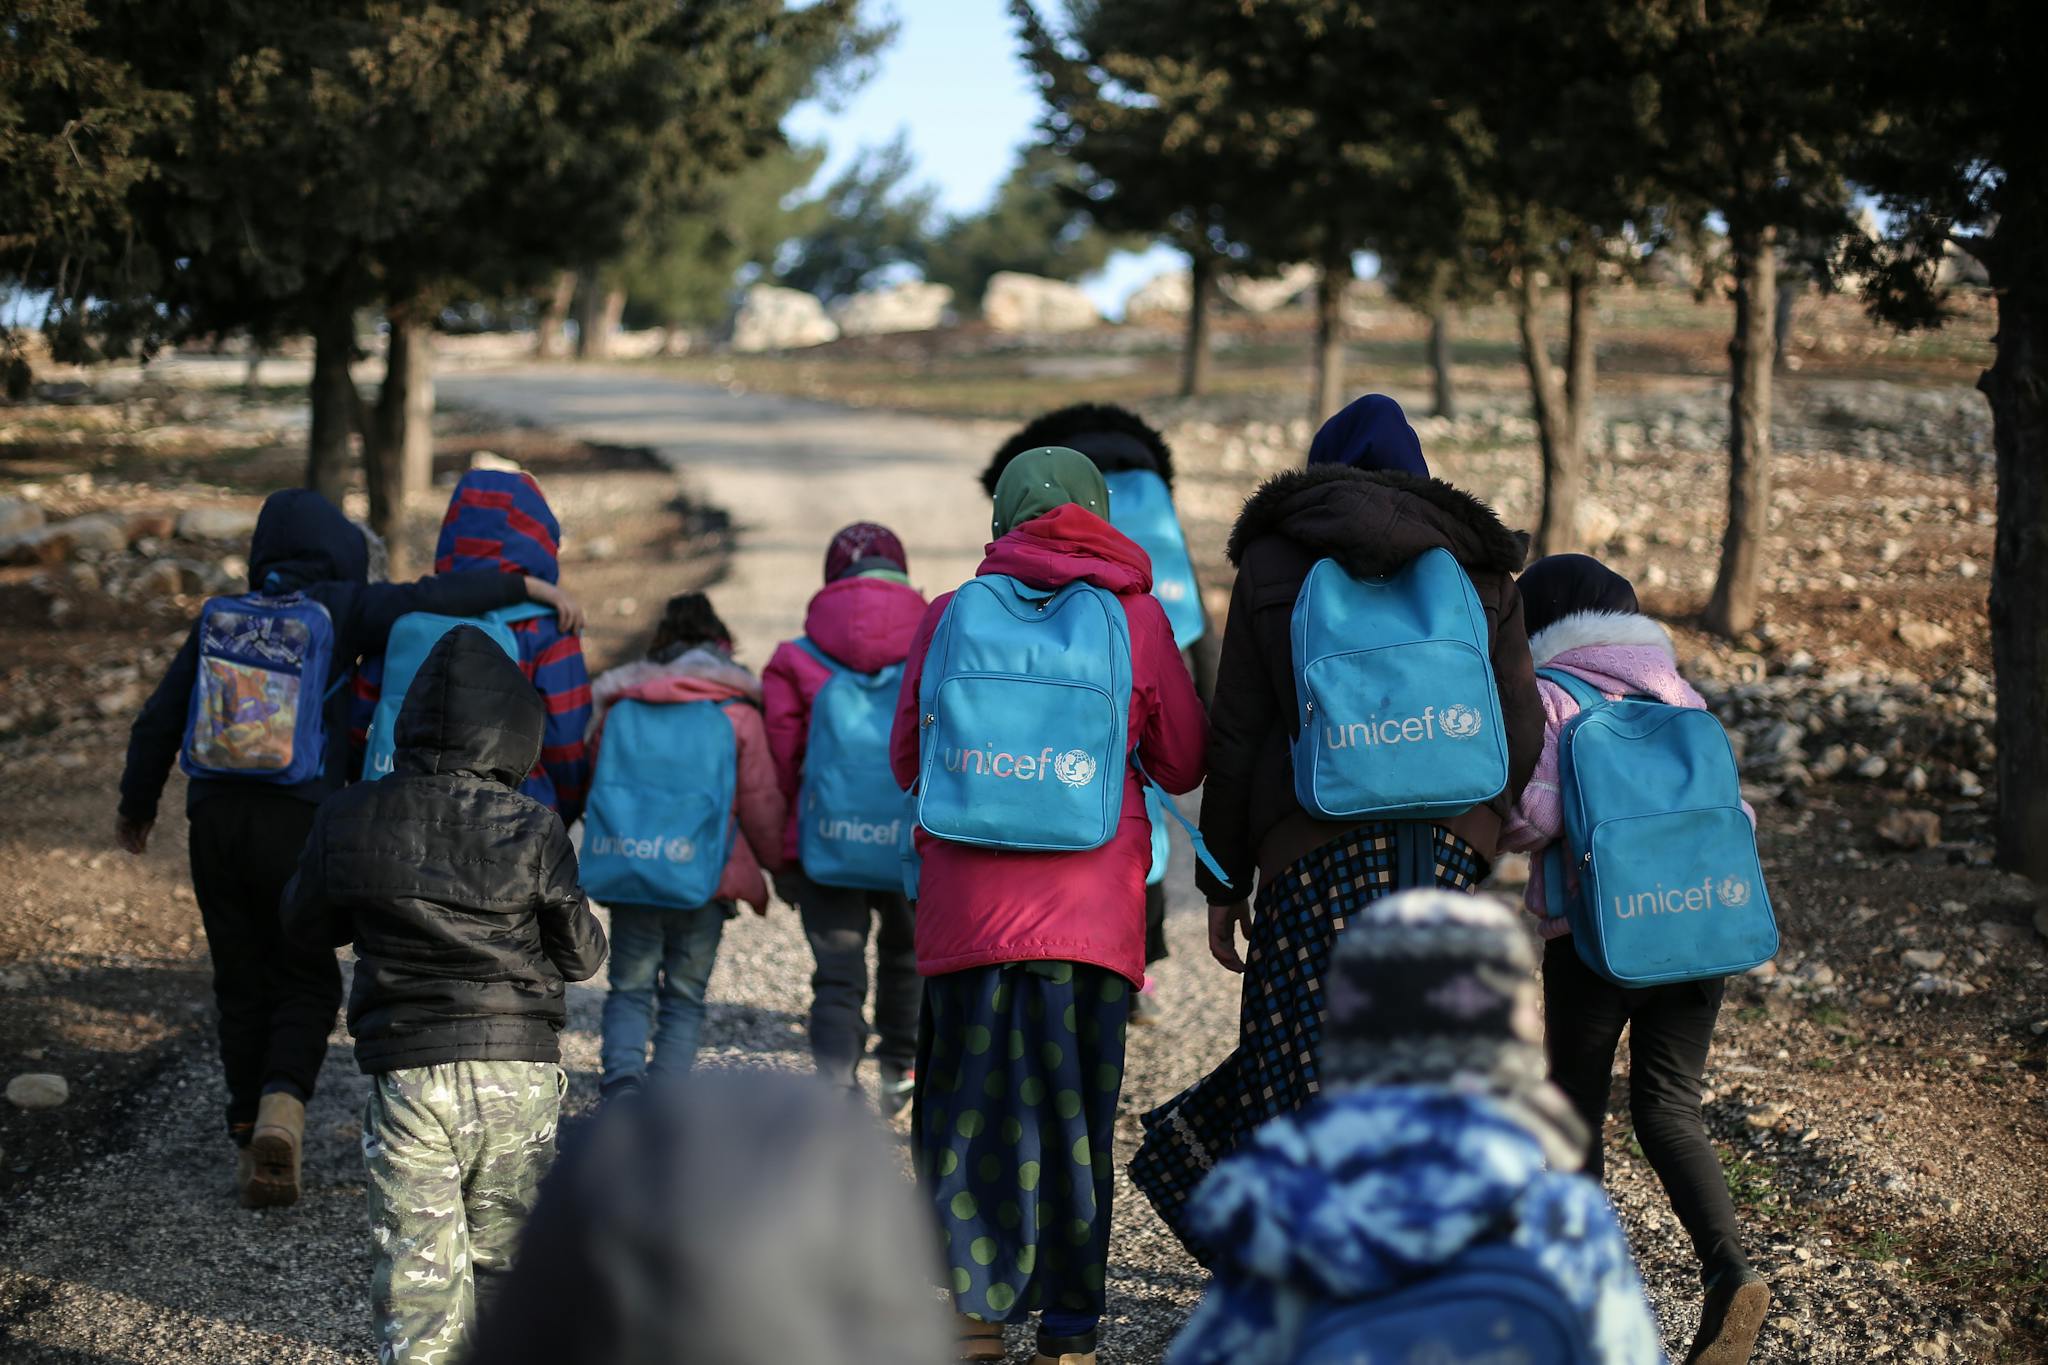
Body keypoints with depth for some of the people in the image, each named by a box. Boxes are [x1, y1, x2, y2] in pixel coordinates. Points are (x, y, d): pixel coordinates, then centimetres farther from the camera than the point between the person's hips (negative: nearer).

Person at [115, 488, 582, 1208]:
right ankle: (282, 1103, -19)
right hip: (298, 818, -3)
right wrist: (527, 585, -4)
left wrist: (136, 807, 31)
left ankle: (249, 1138, 10)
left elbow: (158, 723, 18)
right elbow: (427, 599, -12)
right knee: (305, 980, 5)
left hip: (215, 819, 3)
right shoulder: (338, 609, 5)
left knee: (241, 984, 12)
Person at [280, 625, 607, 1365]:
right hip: (520, 1074, 1)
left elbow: (306, 923, 11)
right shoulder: (532, 831, -8)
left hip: (408, 1075, 0)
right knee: (501, 1261, 18)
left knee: (418, 1278, 2)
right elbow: (580, 955, 1)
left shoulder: (350, 822, -5)